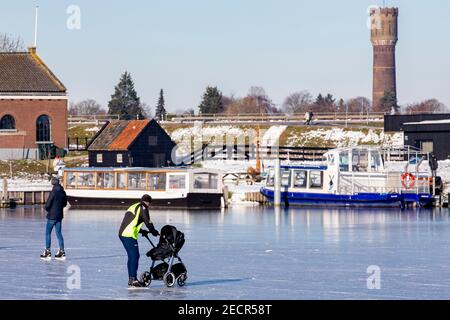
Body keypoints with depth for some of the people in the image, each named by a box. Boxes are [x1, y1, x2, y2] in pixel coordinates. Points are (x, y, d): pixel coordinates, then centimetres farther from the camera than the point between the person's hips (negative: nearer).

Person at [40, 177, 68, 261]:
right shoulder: (63, 192, 4)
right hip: (60, 215, 7)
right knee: (59, 233, 11)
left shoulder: (53, 192, -17)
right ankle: (62, 252, 9)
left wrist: (47, 208, 3)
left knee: (48, 233, 2)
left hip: (52, 216, -7)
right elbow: (65, 203, 15)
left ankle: (47, 252, 0)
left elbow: (48, 204, -18)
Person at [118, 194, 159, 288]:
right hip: (129, 235, -9)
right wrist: (155, 232, 10)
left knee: (131, 256, 14)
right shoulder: (143, 208, -3)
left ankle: (130, 279, 17)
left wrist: (142, 231, 31)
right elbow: (148, 222, -5)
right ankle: (133, 279, -12)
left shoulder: (133, 207, 25)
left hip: (122, 233, 9)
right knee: (135, 256, -8)